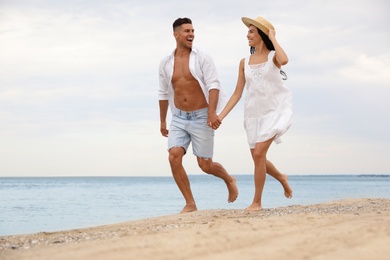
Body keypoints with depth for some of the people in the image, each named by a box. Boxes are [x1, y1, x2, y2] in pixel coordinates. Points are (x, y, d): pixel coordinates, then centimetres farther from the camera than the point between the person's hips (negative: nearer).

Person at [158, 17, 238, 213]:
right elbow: (163, 94, 17)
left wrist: (212, 112, -29)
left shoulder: (202, 58, -6)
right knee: (174, 158, -16)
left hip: (201, 118, -3)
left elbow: (214, 85, -14)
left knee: (205, 165, 0)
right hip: (179, 119, 3)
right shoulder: (166, 63, 5)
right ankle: (190, 204, -6)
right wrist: (162, 121, 21)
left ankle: (229, 180, 34)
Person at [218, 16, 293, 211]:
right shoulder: (244, 62, 8)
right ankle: (281, 178, 38)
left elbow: (284, 60, -30)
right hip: (254, 114, 5)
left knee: (259, 153, -18)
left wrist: (272, 38, -15)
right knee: (257, 157, 7)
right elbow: (237, 93, 8)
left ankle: (257, 202, -6)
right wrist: (221, 115, 0)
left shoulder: (273, 56, -3)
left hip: (275, 110, -5)